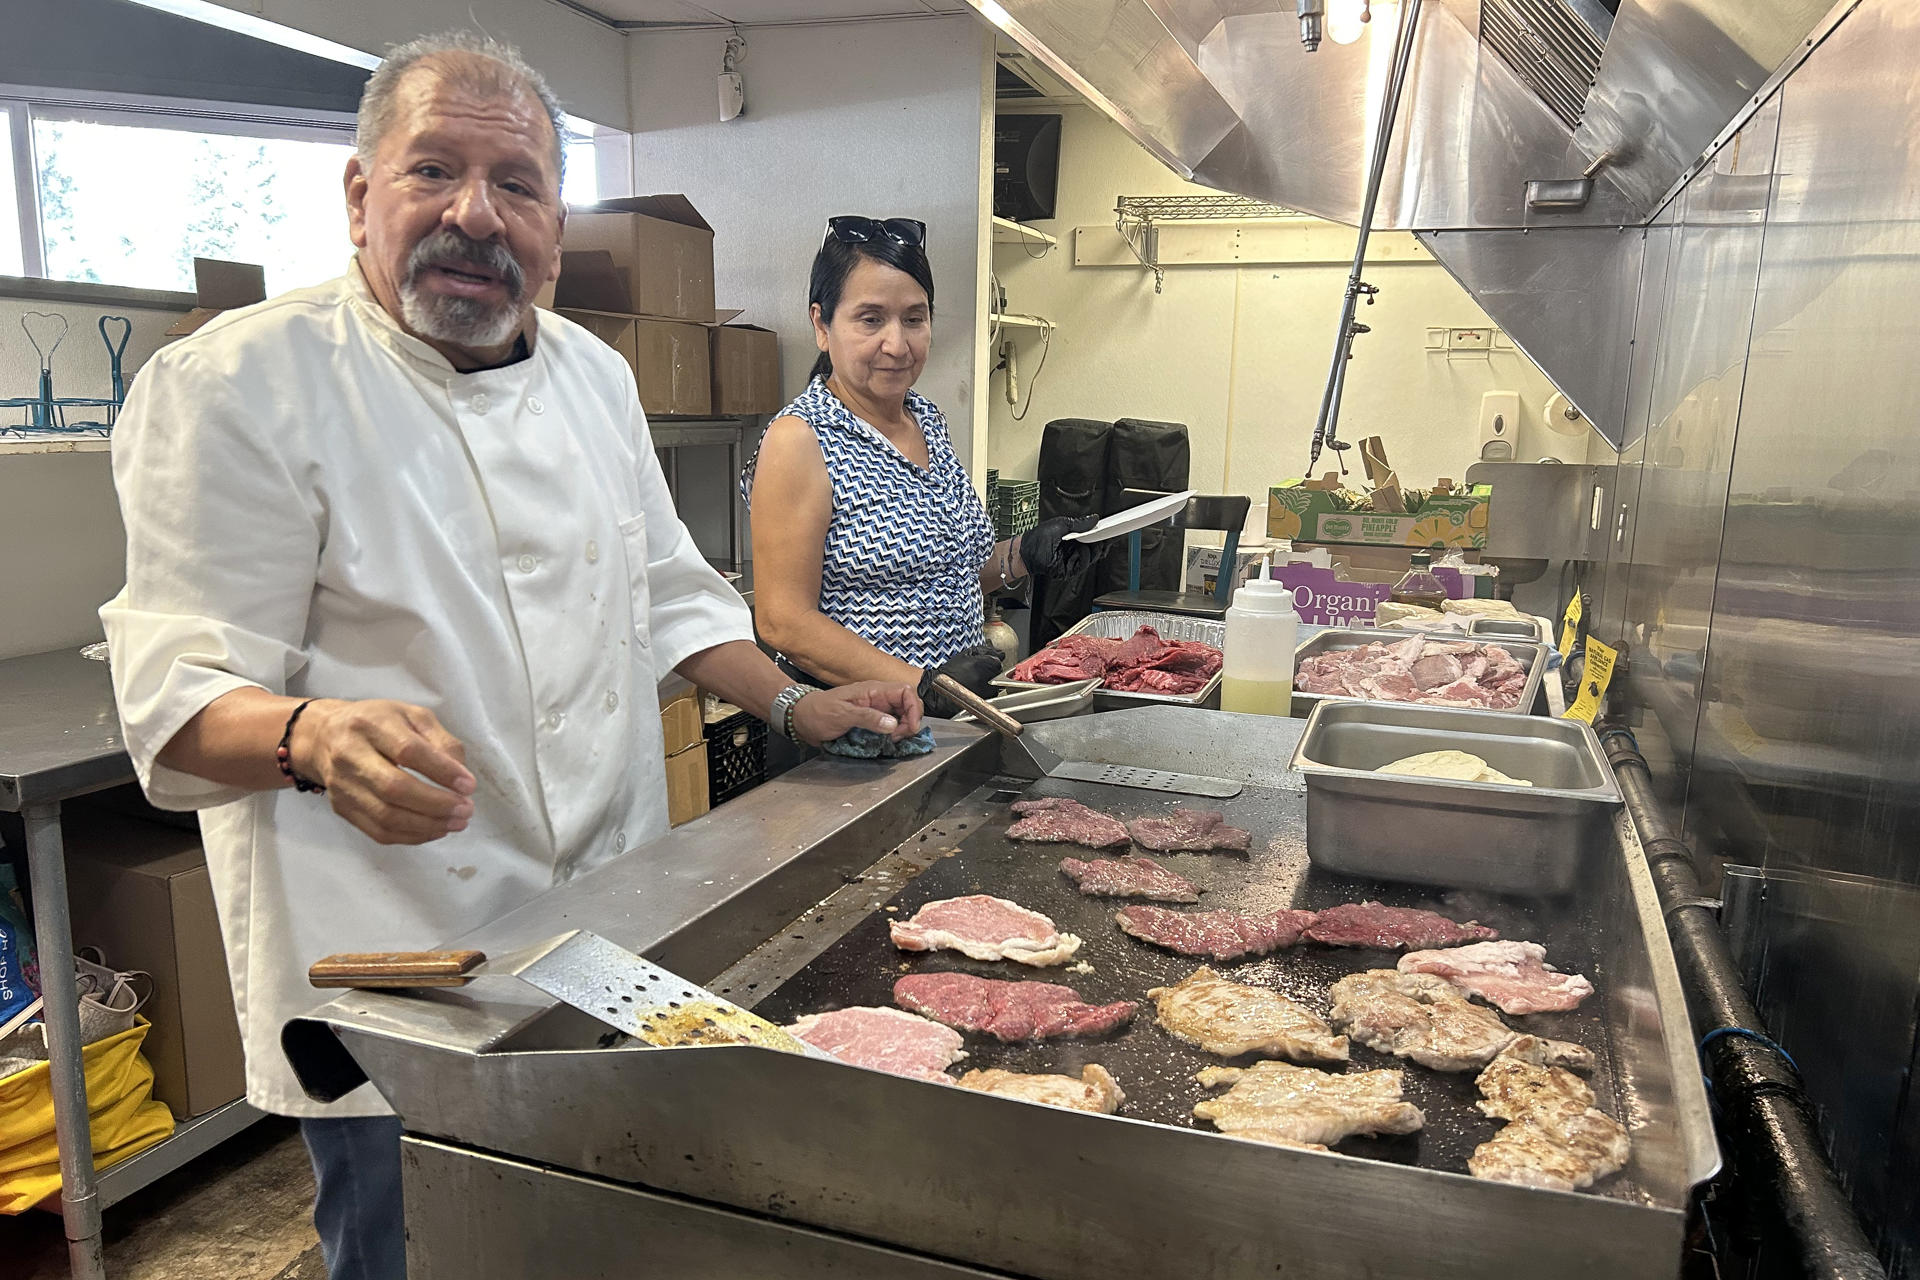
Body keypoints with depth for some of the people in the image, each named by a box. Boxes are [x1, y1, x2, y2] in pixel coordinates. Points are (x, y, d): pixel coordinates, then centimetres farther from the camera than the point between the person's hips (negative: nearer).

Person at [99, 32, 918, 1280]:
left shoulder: (594, 372, 8)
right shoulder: (245, 384, -13)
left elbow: (665, 590, 16)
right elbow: (181, 694, -16)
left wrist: (793, 705, 7)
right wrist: (314, 740, -36)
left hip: (614, 932, 7)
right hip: (396, 969, -6)